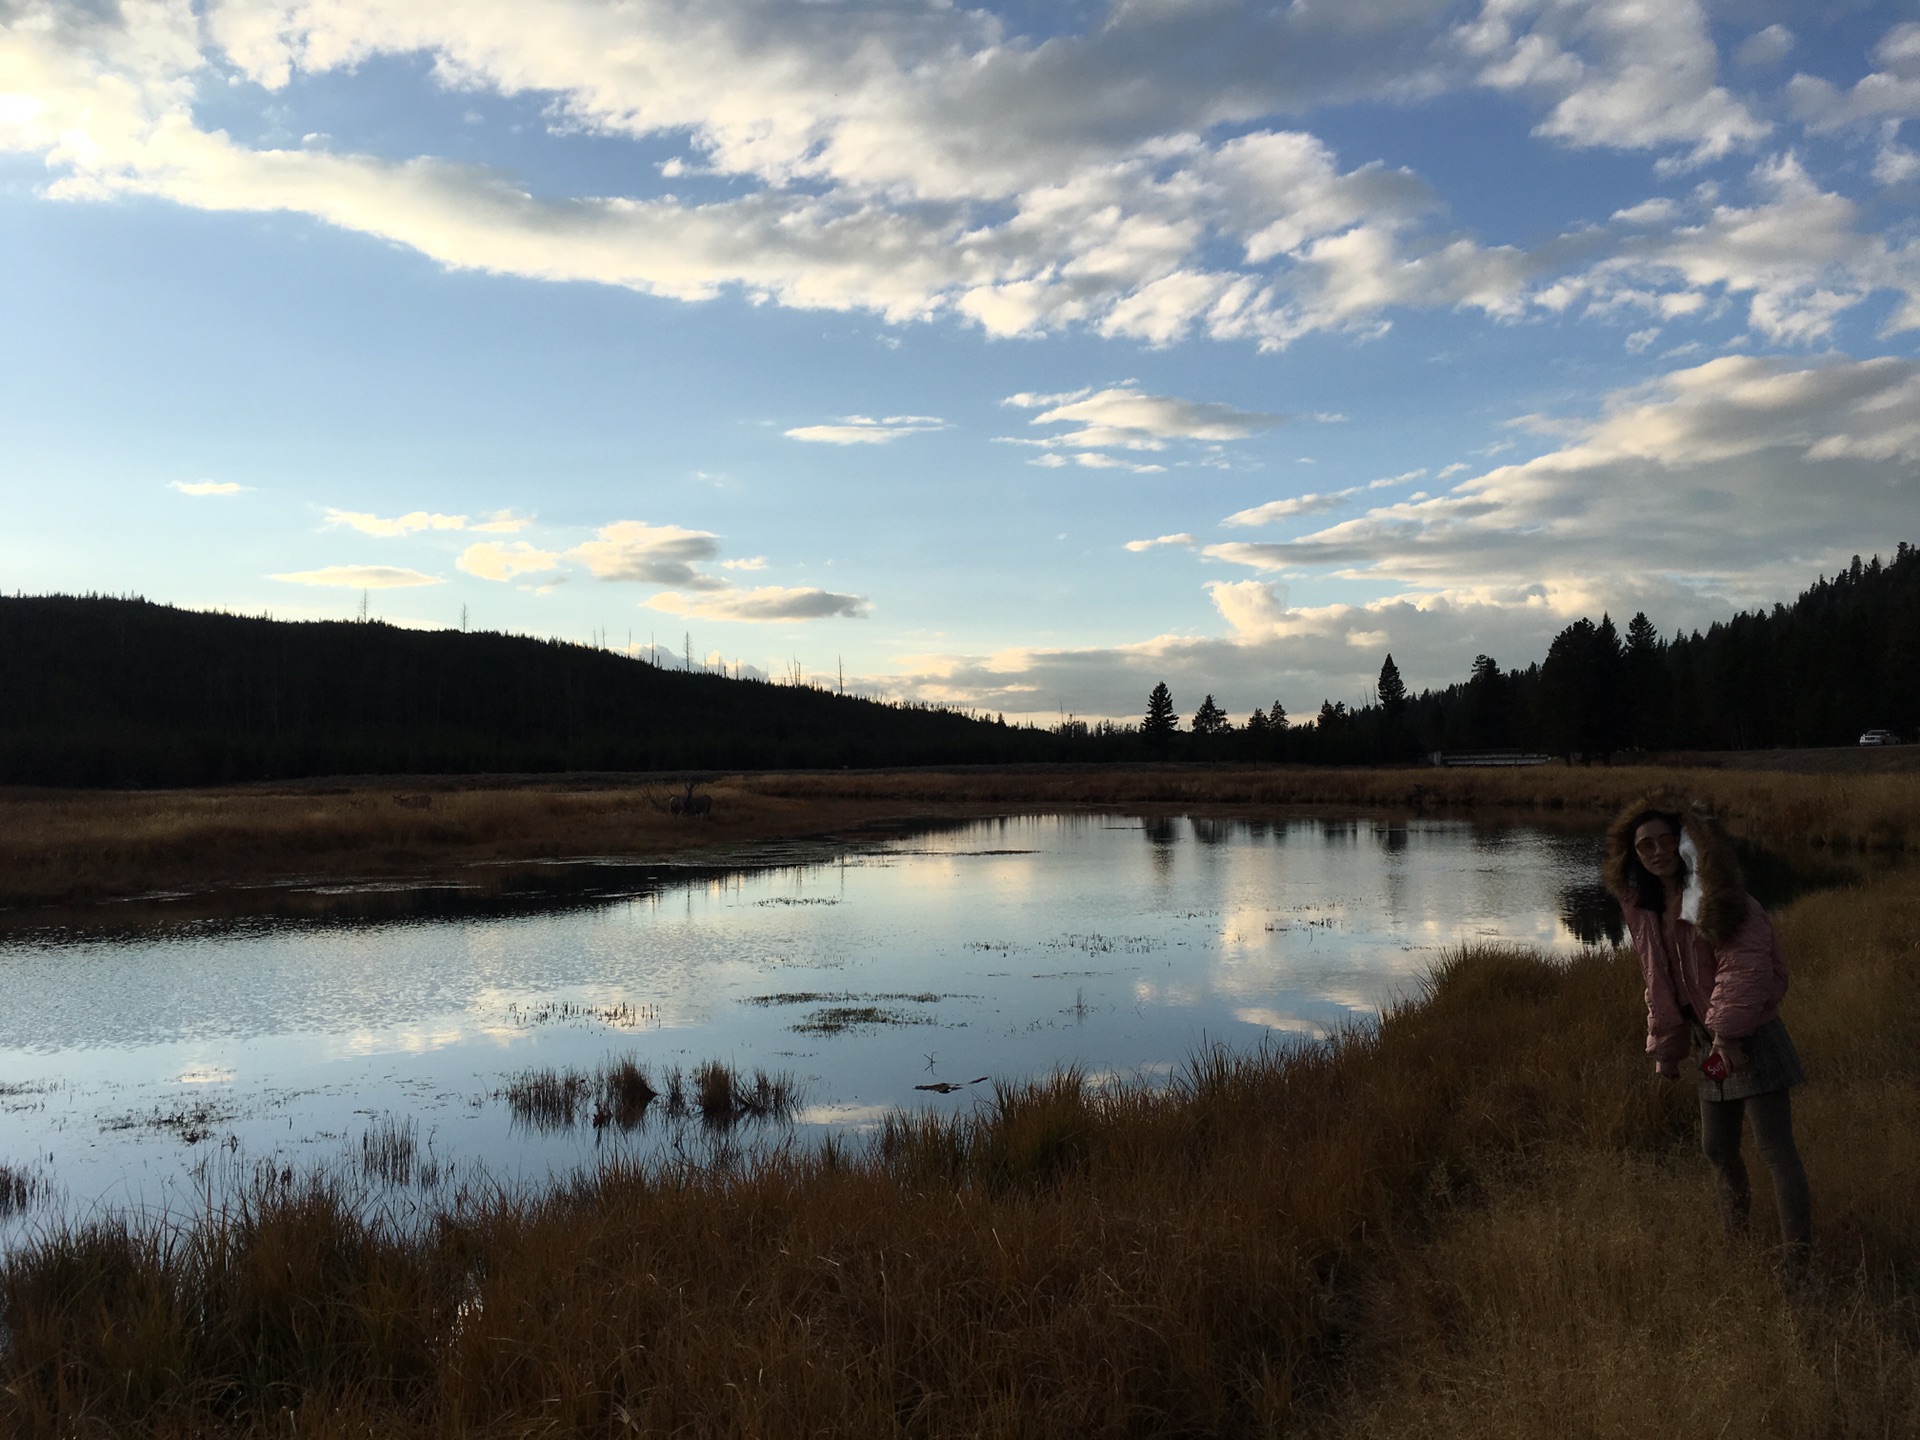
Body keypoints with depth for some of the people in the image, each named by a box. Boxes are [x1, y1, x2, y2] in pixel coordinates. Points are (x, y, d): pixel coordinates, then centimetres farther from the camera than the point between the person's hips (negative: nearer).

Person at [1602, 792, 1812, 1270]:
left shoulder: (1717, 901, -16)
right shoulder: (1645, 912, 7)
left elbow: (1745, 967, -24)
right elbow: (1659, 988, 15)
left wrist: (1727, 1030, -26)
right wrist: (1665, 1050, 16)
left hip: (1752, 1039, -7)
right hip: (1709, 1045, 7)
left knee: (1775, 1147, -8)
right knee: (1716, 1147, 18)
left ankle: (1798, 1254, 0)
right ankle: (1736, 1201, 48)